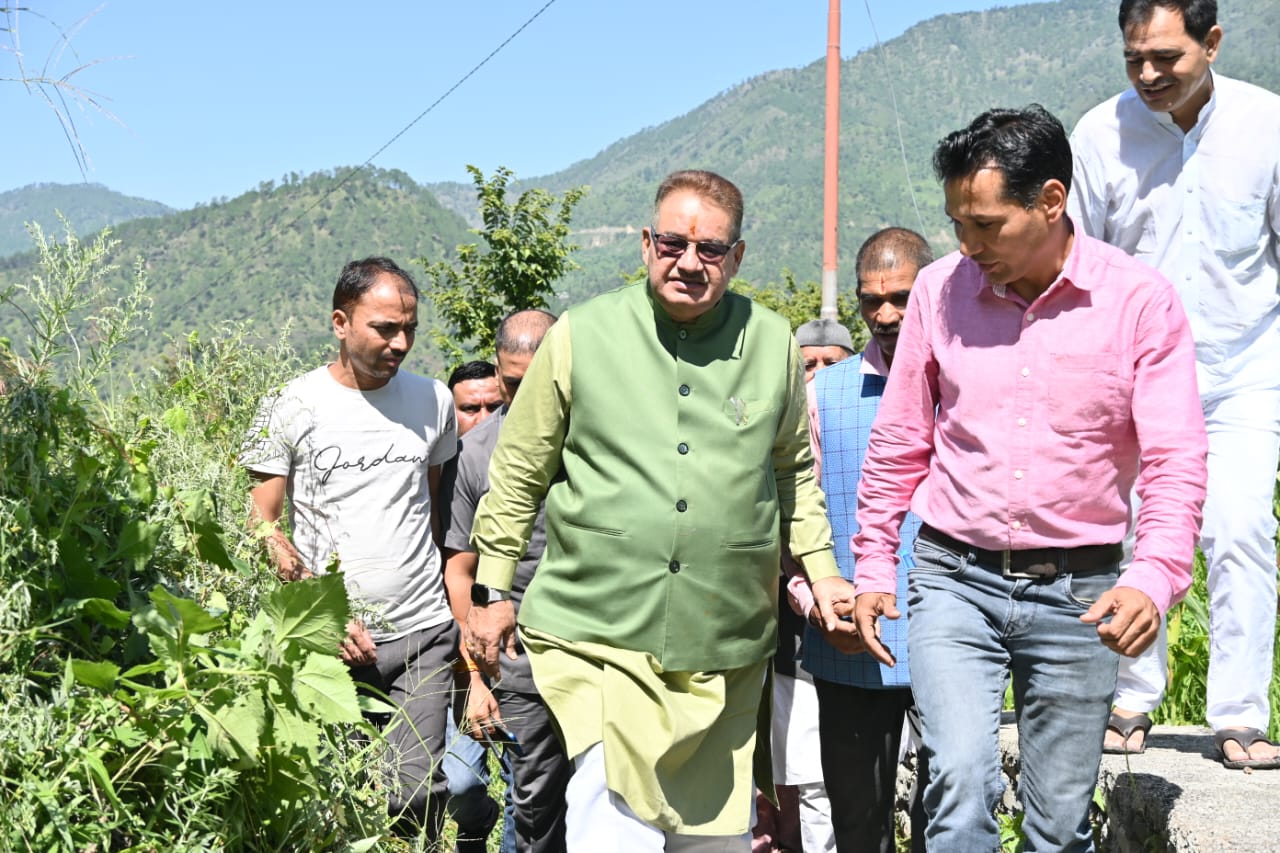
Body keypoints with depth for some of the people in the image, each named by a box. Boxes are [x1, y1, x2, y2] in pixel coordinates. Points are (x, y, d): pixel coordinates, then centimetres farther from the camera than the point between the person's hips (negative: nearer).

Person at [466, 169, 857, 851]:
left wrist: (820, 568, 13)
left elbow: (793, 470, 20)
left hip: (725, 650, 3)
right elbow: (518, 474, 6)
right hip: (596, 636, -2)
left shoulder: (774, 345, 5)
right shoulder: (581, 335, -1)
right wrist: (491, 591, 6)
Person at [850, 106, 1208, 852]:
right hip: (955, 575, 1)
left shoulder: (1141, 301, -7)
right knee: (961, 780, -17)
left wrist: (1154, 580, -26)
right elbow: (899, 446, 8)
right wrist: (872, 568, 10)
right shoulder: (940, 290, -1)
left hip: (1077, 588, 0)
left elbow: (1176, 463, -9)